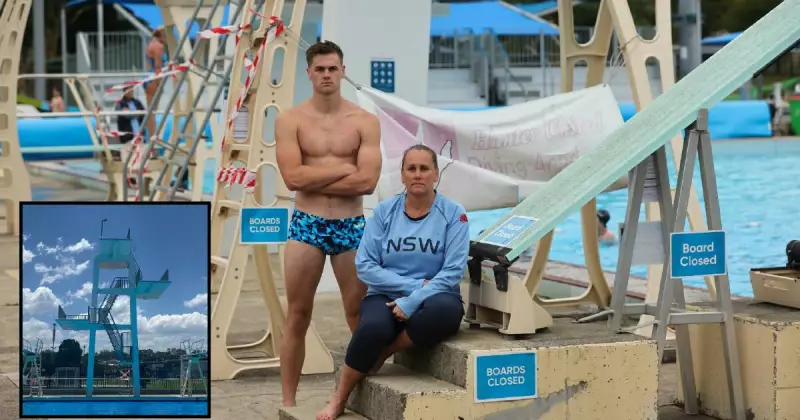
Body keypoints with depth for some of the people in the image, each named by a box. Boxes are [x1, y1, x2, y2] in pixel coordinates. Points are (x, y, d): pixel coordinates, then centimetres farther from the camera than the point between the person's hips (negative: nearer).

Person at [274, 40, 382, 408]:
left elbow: (368, 182, -11)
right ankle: (288, 401, 10)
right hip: (306, 225, -1)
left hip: (351, 226, 1)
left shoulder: (365, 122, 0)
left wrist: (313, 179, -12)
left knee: (359, 317, 6)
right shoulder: (290, 120, -1)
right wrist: (343, 169, -11)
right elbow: (292, 177, -13)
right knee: (297, 317, 3)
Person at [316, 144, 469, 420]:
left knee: (447, 311, -37)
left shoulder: (453, 214, -2)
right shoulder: (384, 212, 2)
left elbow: (453, 271, -10)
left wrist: (411, 303, -20)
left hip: (433, 297, 0)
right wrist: (415, 285, -13)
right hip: (385, 296, 0)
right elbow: (365, 266, -4)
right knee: (373, 327, -35)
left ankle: (382, 355, -14)